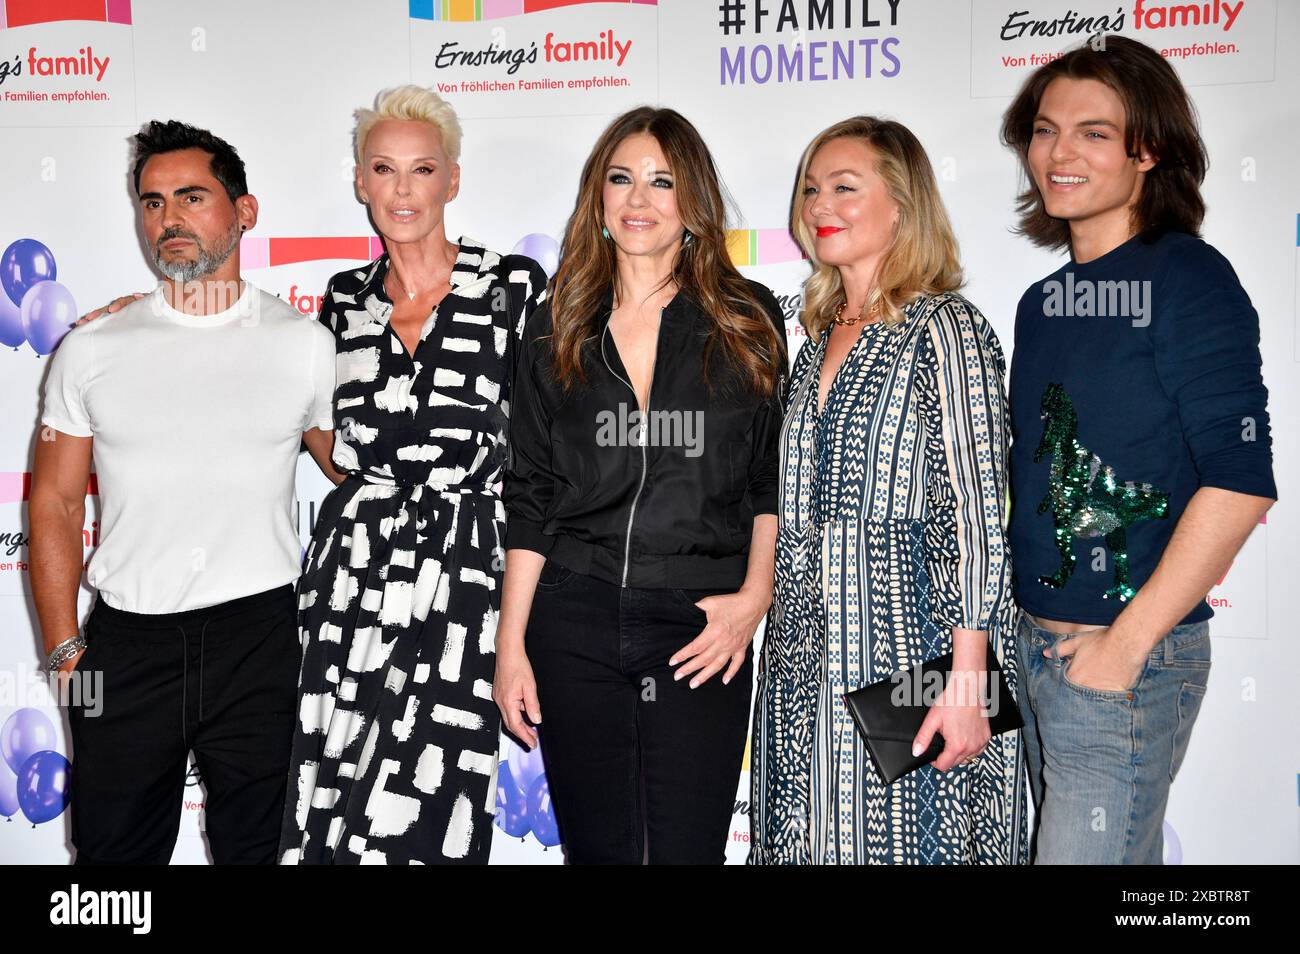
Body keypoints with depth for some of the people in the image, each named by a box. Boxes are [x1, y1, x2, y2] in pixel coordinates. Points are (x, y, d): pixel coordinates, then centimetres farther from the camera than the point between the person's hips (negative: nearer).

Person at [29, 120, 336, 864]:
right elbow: (56, 502, 6)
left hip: (261, 639, -1)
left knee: (258, 847, 11)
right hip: (127, 641, 2)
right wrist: (65, 650, 0)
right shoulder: (92, 350, 4)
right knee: (114, 847, 15)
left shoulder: (306, 345, 1)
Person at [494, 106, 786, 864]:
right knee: (598, 848, 9)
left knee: (687, 850, 1)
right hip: (574, 623, 2)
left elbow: (775, 478, 6)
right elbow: (530, 499, 8)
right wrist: (511, 643, 3)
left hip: (701, 631, -1)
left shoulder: (749, 321, 5)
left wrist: (756, 595, -8)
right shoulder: (558, 332, 8)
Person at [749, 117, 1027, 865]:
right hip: (810, 661, 7)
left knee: (905, 838, 2)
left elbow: (975, 517, -14)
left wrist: (967, 681, -19)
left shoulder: (945, 329, -9)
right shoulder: (821, 337, 13)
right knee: (814, 840, 12)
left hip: (909, 651, -7)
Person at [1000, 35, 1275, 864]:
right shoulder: (1044, 300, 10)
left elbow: (1239, 481, -17)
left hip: (1128, 658, -7)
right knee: (1124, 853, 19)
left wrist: (1127, 641, -17)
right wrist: (1014, 629, 8)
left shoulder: (1188, 278, -10)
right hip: (1033, 644, 7)